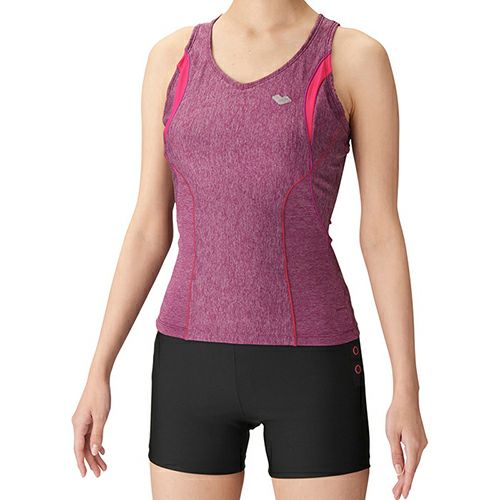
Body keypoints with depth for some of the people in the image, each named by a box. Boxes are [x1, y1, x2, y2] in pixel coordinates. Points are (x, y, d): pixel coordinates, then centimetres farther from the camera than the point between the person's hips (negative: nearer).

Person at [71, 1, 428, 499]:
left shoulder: (356, 57, -2)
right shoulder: (173, 56, 7)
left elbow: (382, 232, -3)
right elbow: (149, 226, 7)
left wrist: (407, 392, -5)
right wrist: (98, 373, 5)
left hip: (309, 366, -2)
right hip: (196, 364, 3)